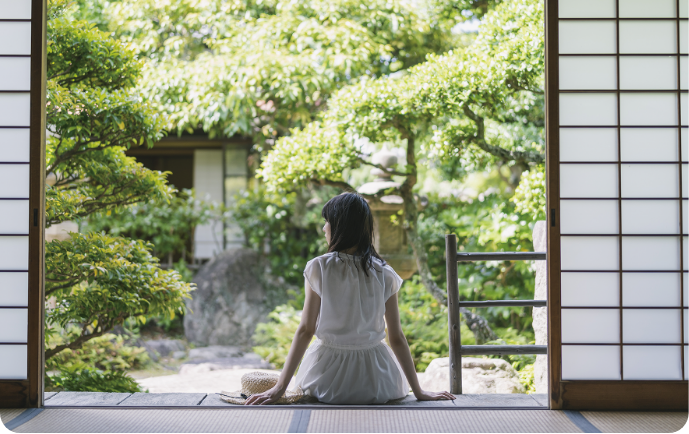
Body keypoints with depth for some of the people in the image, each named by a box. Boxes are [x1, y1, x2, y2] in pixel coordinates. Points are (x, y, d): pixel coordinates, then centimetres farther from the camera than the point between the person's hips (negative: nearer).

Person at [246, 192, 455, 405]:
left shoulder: (319, 268, -10)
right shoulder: (384, 274, -6)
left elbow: (306, 330, -10)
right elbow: (397, 338, -4)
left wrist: (279, 388, -6)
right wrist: (419, 391, 4)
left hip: (327, 379, 0)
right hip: (375, 383, 1)